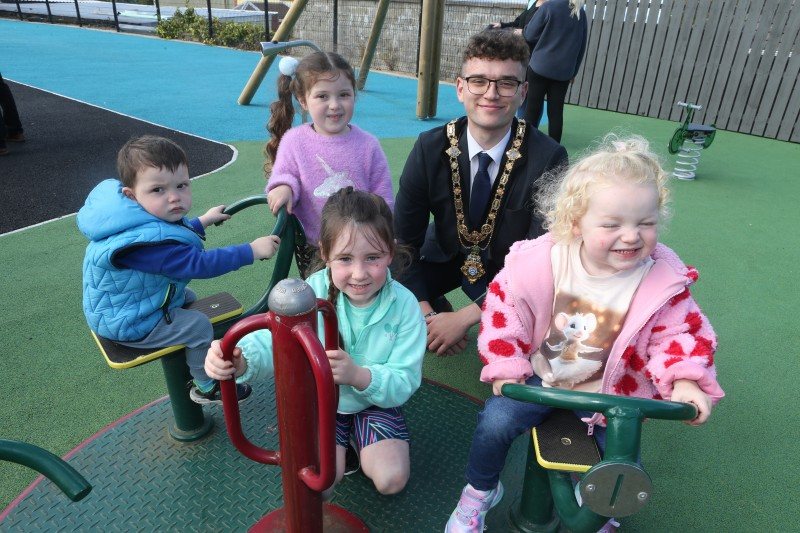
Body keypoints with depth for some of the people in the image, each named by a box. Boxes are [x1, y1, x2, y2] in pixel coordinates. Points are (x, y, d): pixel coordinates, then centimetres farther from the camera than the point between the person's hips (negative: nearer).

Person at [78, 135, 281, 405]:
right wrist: (252, 251, -36)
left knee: (188, 298, 24)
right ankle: (206, 387, 12)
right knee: (198, 325, -10)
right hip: (126, 322, -10)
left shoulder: (148, 219, -7)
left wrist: (202, 222, 20)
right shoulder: (146, 243, -39)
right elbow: (198, 264, -39)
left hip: (127, 302, 10)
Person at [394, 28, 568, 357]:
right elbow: (404, 240, -14)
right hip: (445, 256, 2)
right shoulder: (430, 148, -18)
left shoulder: (549, 158, -23)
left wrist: (464, 318, -29)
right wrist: (425, 315, -28)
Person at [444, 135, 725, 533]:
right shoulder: (538, 261, -22)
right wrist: (506, 367, -14)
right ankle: (478, 493, 14)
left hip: (608, 392, 2)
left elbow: (681, 333, -6)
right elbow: (504, 311, -11)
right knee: (496, 422, -20)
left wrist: (684, 381, -22)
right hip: (539, 377, -1)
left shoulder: (663, 281, -17)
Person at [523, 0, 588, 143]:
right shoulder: (581, 13, 10)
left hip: (540, 67, -4)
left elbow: (530, 35, -3)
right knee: (556, 111, 6)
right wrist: (574, 71, 20)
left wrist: (522, 32, 19)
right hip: (564, 71, 4)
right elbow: (582, 47, 13)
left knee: (533, 108, 3)